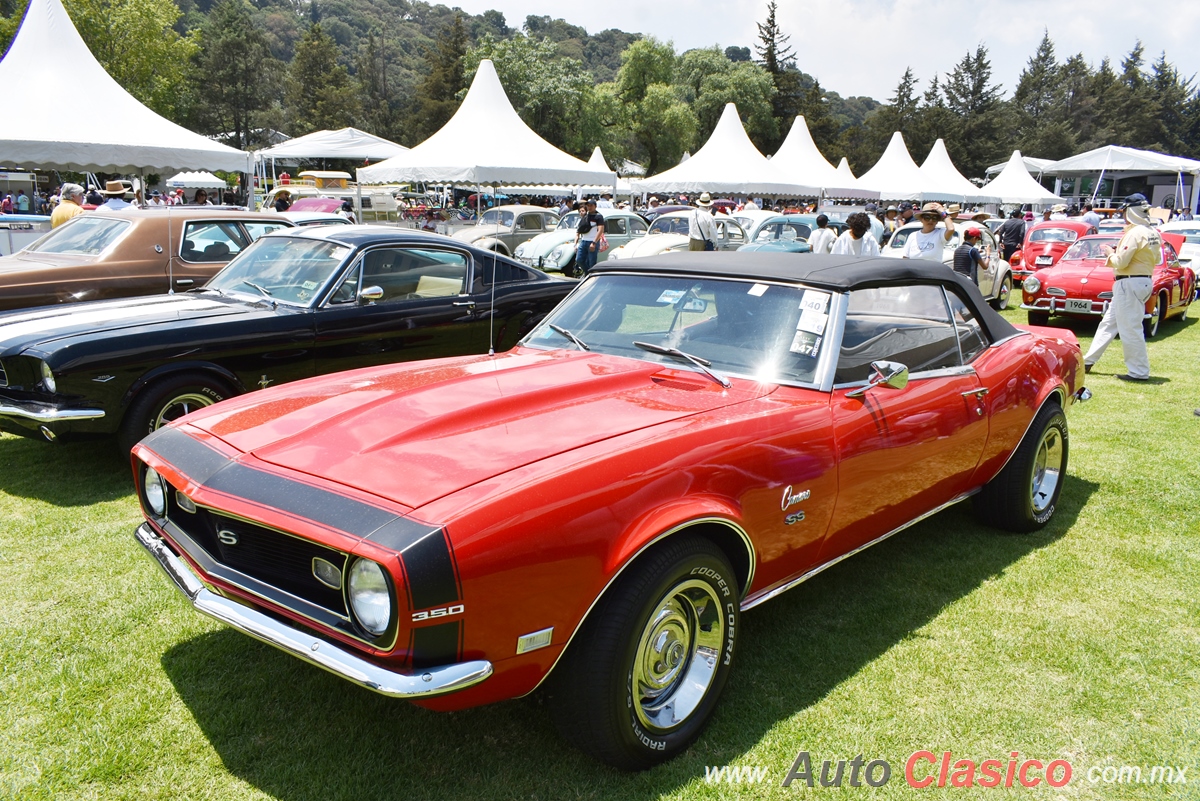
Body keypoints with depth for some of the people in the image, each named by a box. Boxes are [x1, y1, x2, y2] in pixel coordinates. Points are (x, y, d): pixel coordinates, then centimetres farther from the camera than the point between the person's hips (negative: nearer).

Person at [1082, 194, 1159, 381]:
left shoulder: (1135, 233, -19)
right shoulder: (1153, 232, 8)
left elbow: (1121, 262, -22)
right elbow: (1157, 258, 16)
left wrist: (1110, 253, -1)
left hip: (1130, 283, -10)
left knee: (1130, 328, -3)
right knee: (1109, 323, 16)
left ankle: (1139, 371, 3)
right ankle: (1088, 361, 23)